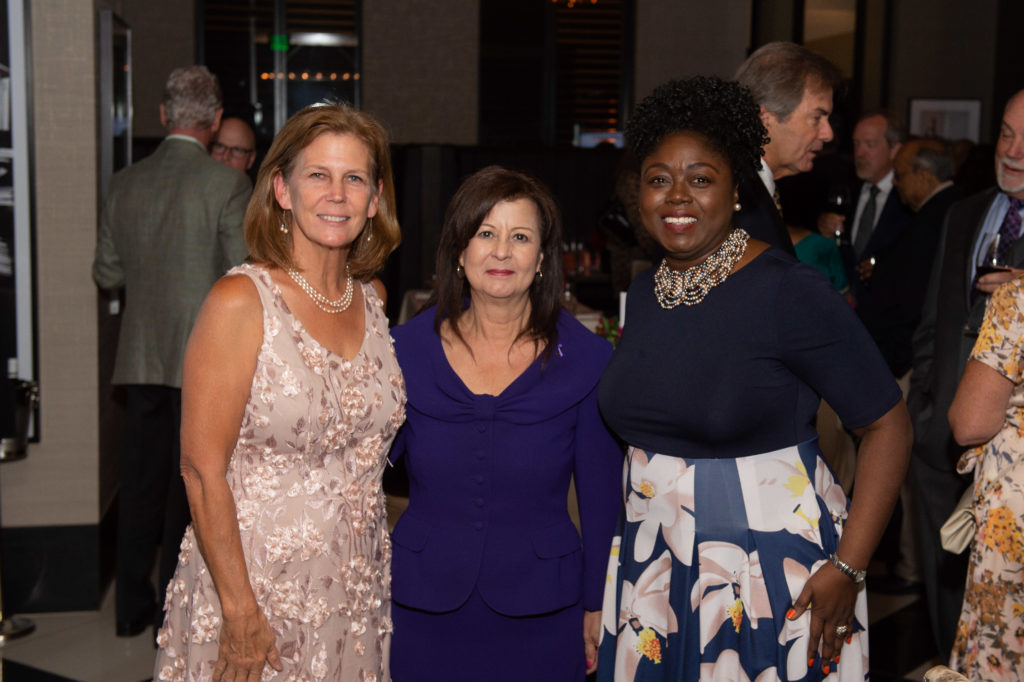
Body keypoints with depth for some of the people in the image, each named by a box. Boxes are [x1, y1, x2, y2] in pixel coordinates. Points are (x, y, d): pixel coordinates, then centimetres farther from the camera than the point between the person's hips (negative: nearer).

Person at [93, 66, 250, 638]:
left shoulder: (125, 183, 4)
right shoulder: (227, 184, -12)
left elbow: (107, 274, 10)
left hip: (142, 359, 5)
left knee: (142, 481, 14)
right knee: (190, 484, 5)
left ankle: (133, 608, 25)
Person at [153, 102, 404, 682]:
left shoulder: (372, 297, 4)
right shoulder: (241, 301, -14)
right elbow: (203, 470, -15)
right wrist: (240, 610, -16)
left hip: (357, 589, 5)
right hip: (256, 584, -5)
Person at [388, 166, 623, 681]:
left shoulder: (587, 359, -6)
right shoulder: (408, 349, -2)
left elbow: (600, 497, 0)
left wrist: (596, 606, 2)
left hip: (540, 618, -1)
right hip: (423, 612, 1)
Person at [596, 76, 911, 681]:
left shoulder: (788, 291, -16)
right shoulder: (645, 293, 5)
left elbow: (888, 425, -15)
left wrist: (848, 567, -18)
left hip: (770, 564, -6)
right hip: (653, 560, 6)